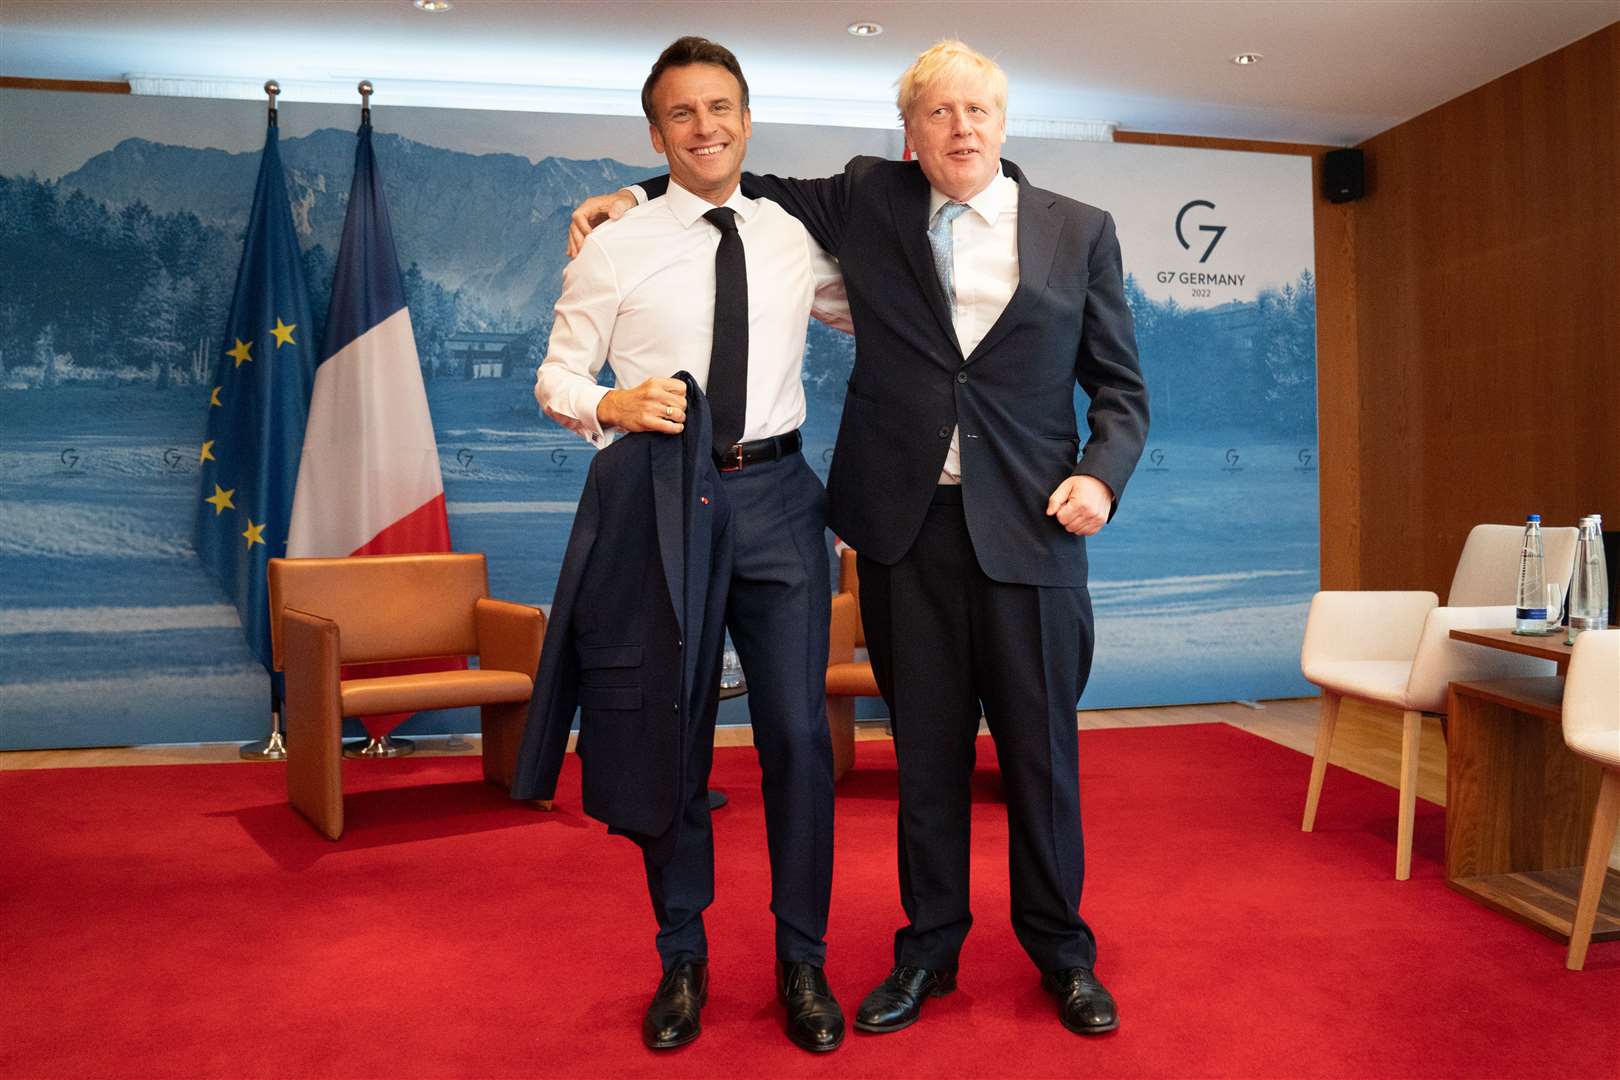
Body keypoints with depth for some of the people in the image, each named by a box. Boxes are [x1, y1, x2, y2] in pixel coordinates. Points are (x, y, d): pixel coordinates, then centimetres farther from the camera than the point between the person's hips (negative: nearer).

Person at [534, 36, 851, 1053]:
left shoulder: (798, 241, 8)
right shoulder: (614, 248, 2)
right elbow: (556, 375, 4)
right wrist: (611, 406, -18)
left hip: (776, 498, 1)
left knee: (799, 733, 2)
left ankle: (803, 960, 21)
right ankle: (683, 959, 28)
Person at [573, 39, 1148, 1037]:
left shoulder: (1079, 232, 7)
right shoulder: (869, 202, 9)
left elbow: (1120, 385, 9)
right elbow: (765, 191, 25)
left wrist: (1101, 472, -8)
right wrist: (640, 195, 15)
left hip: (1029, 530, -1)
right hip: (905, 526, 1)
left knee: (1041, 749, 7)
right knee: (927, 749, 9)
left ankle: (1062, 951, 27)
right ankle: (929, 949, 27)